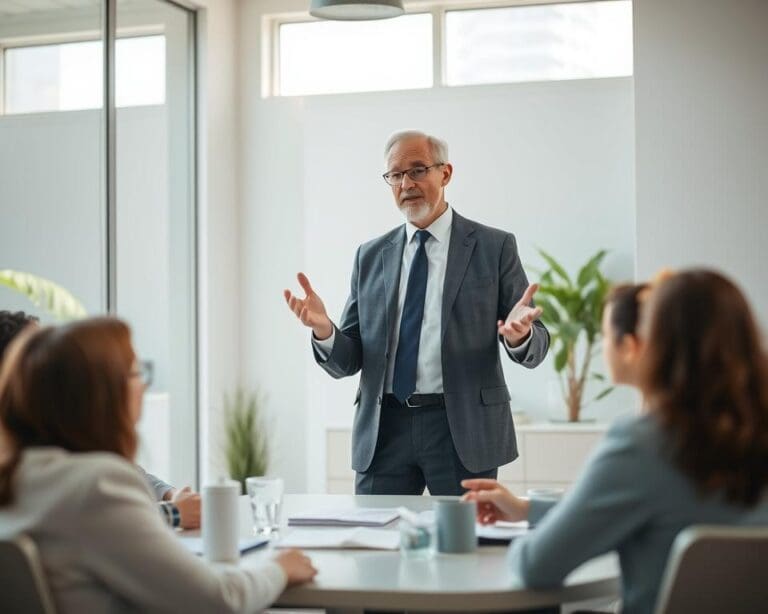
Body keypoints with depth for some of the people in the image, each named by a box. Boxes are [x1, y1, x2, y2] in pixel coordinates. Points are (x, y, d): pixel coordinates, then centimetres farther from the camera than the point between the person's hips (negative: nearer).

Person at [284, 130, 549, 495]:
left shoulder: (494, 247, 2)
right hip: (383, 429, 3)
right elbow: (347, 362, 9)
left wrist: (520, 335, -23)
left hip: (463, 427, -2)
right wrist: (323, 330, -13)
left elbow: (535, 348, 1)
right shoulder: (370, 256, 11)